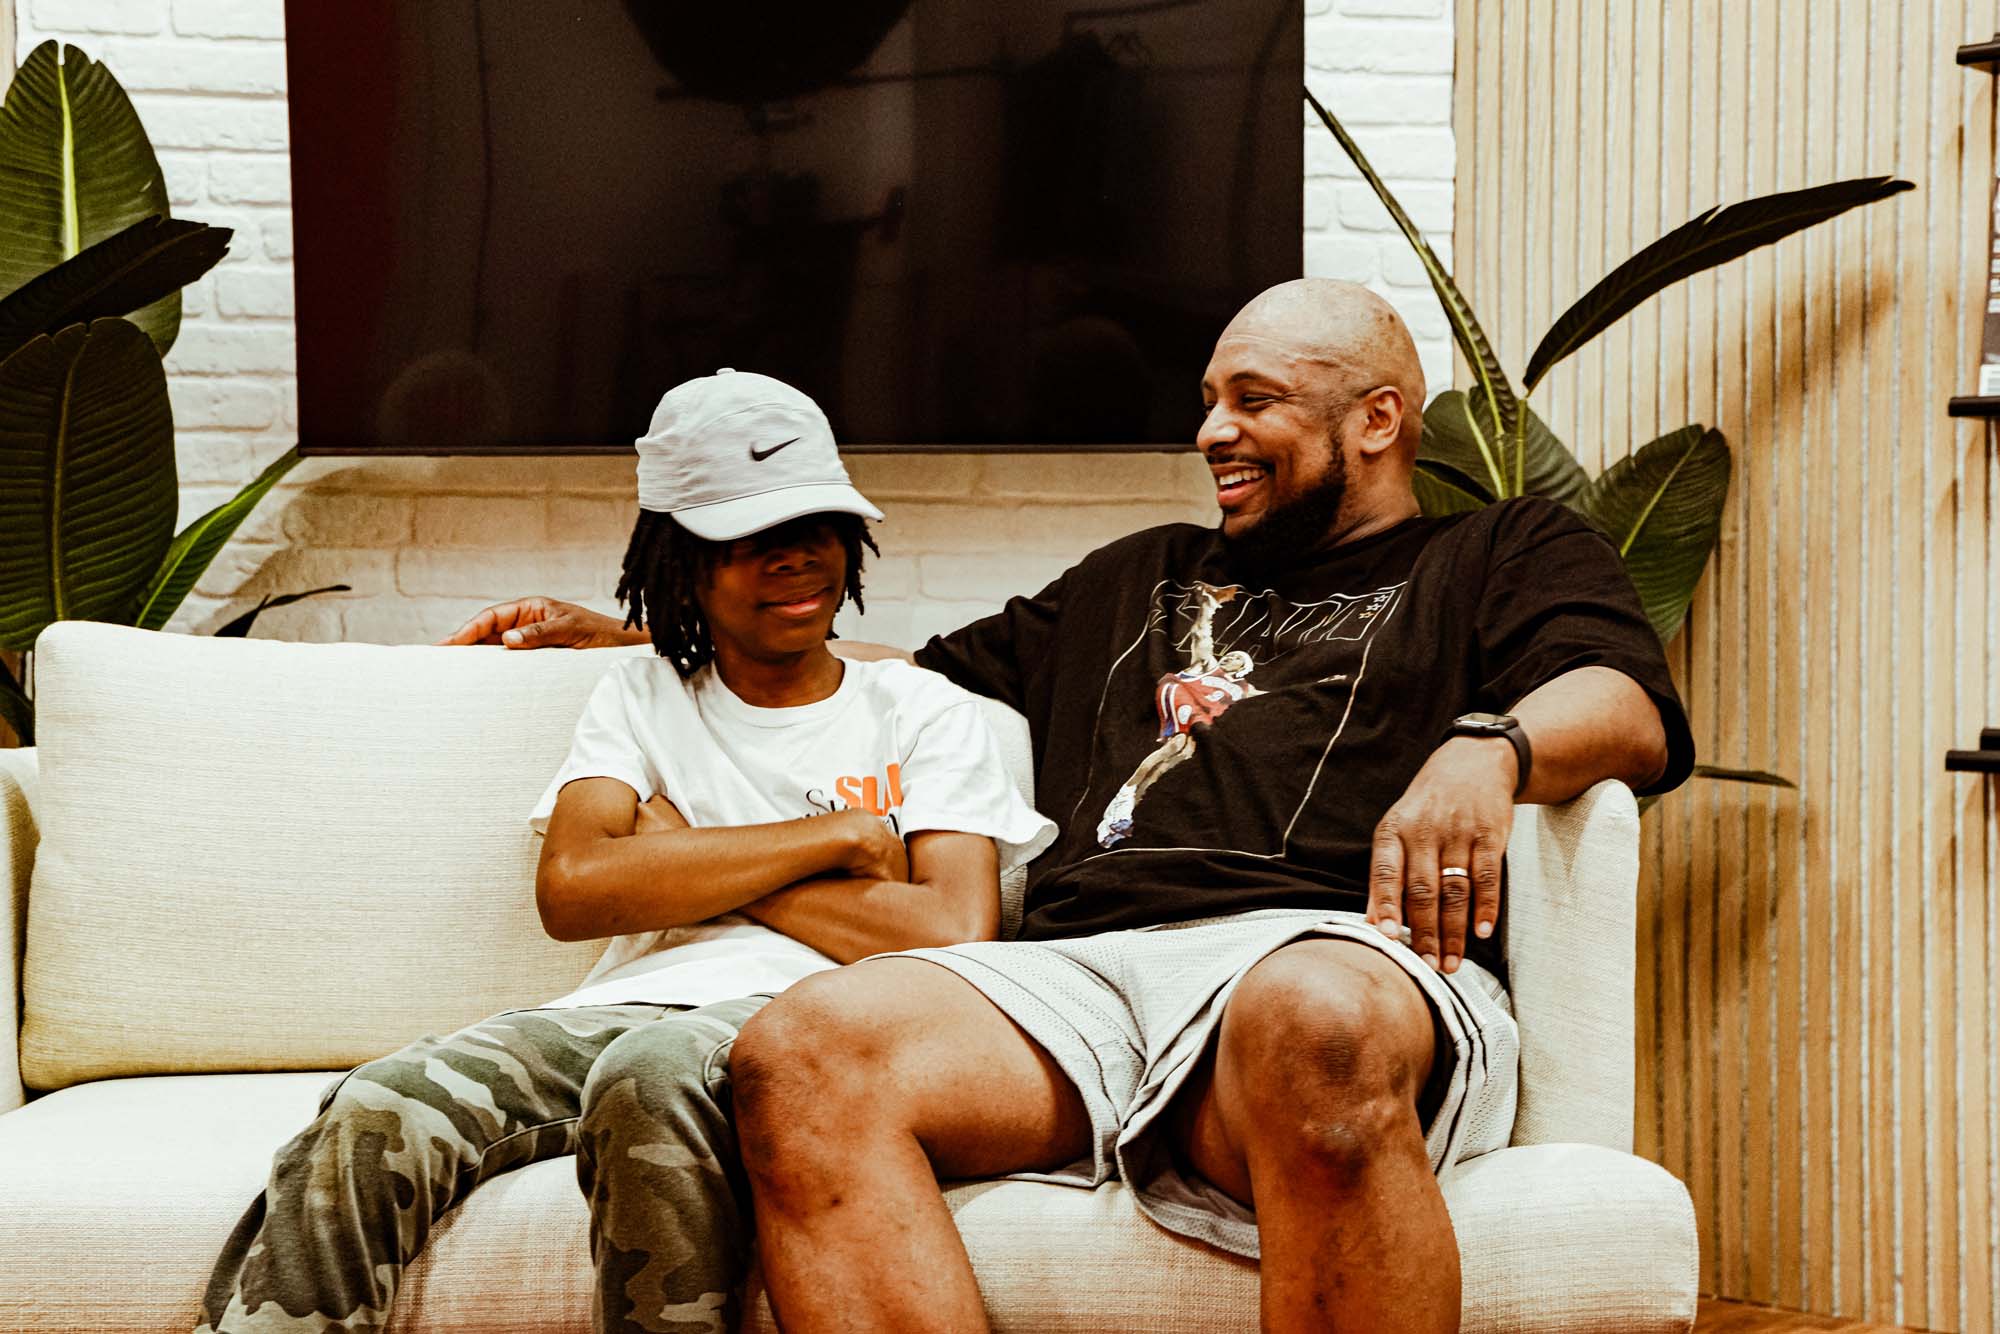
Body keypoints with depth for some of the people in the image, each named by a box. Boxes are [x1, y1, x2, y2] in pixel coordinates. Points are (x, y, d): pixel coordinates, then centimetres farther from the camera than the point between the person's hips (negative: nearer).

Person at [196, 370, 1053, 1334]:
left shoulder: (922, 711, 19)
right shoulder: (640, 695, 24)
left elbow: (955, 933, 0)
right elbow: (571, 889, 4)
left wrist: (693, 860, 4)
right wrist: (839, 834, 2)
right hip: (616, 1013, 3)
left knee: (656, 1072, -39)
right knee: (373, 1119, -29)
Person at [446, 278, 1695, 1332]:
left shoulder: (1508, 554, 25)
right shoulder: (1132, 582, 40)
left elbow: (1630, 705, 6)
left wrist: (1487, 747, -18)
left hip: (1330, 947, -4)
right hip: (1082, 970, 5)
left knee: (1317, 1025, -44)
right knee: (799, 1050, -28)